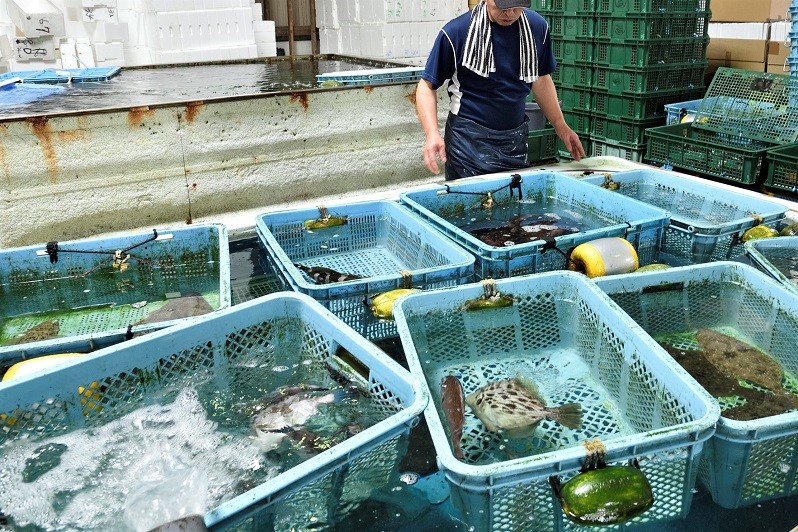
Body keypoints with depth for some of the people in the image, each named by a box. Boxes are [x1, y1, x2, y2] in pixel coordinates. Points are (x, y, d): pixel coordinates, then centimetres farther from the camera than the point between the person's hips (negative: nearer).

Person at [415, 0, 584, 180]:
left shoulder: (538, 27, 3)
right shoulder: (456, 31, -10)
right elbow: (427, 86, -6)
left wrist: (560, 126, 14)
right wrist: (432, 133, -21)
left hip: (515, 141, 4)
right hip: (469, 140, -4)